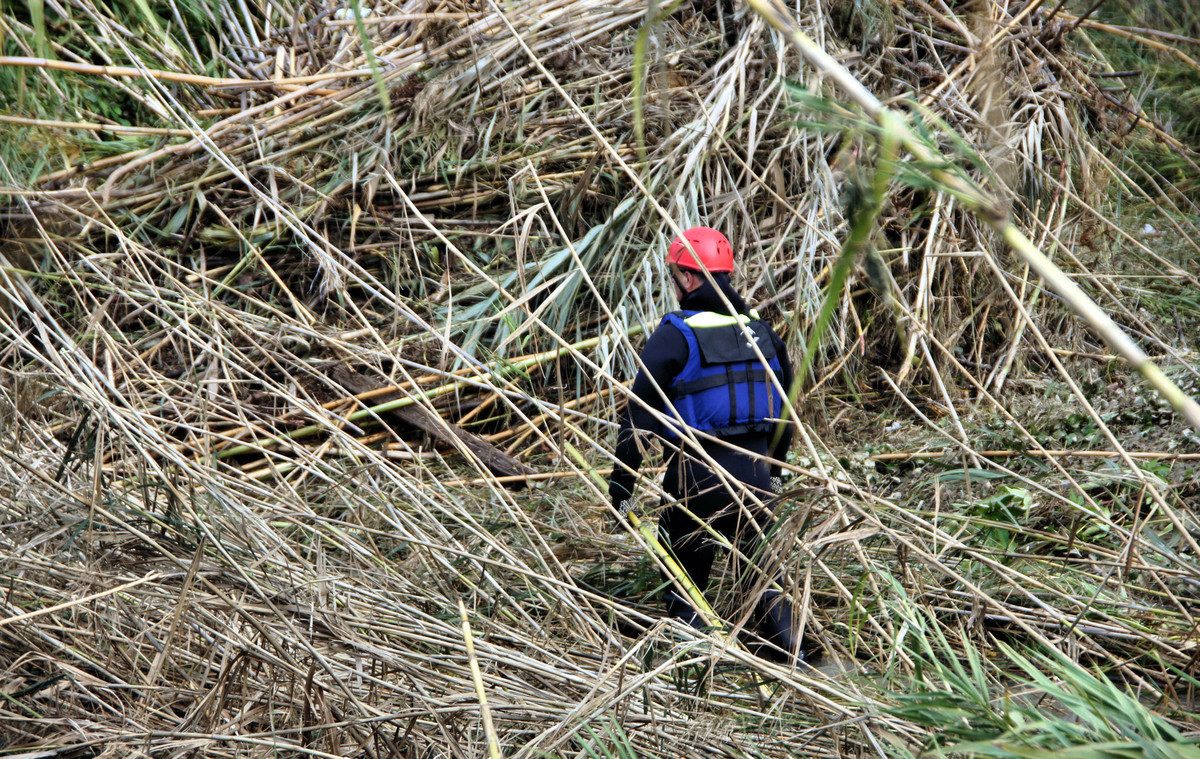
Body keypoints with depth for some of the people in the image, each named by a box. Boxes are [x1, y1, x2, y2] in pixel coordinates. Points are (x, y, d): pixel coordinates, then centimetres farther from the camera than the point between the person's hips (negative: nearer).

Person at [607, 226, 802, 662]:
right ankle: (790, 657, 15)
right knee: (760, 576, 19)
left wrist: (621, 487, -5)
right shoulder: (762, 334, 9)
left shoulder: (674, 336, -9)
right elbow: (784, 410, 18)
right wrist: (774, 470, 29)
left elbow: (639, 415, -10)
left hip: (697, 477, -5)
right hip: (754, 474, 5)